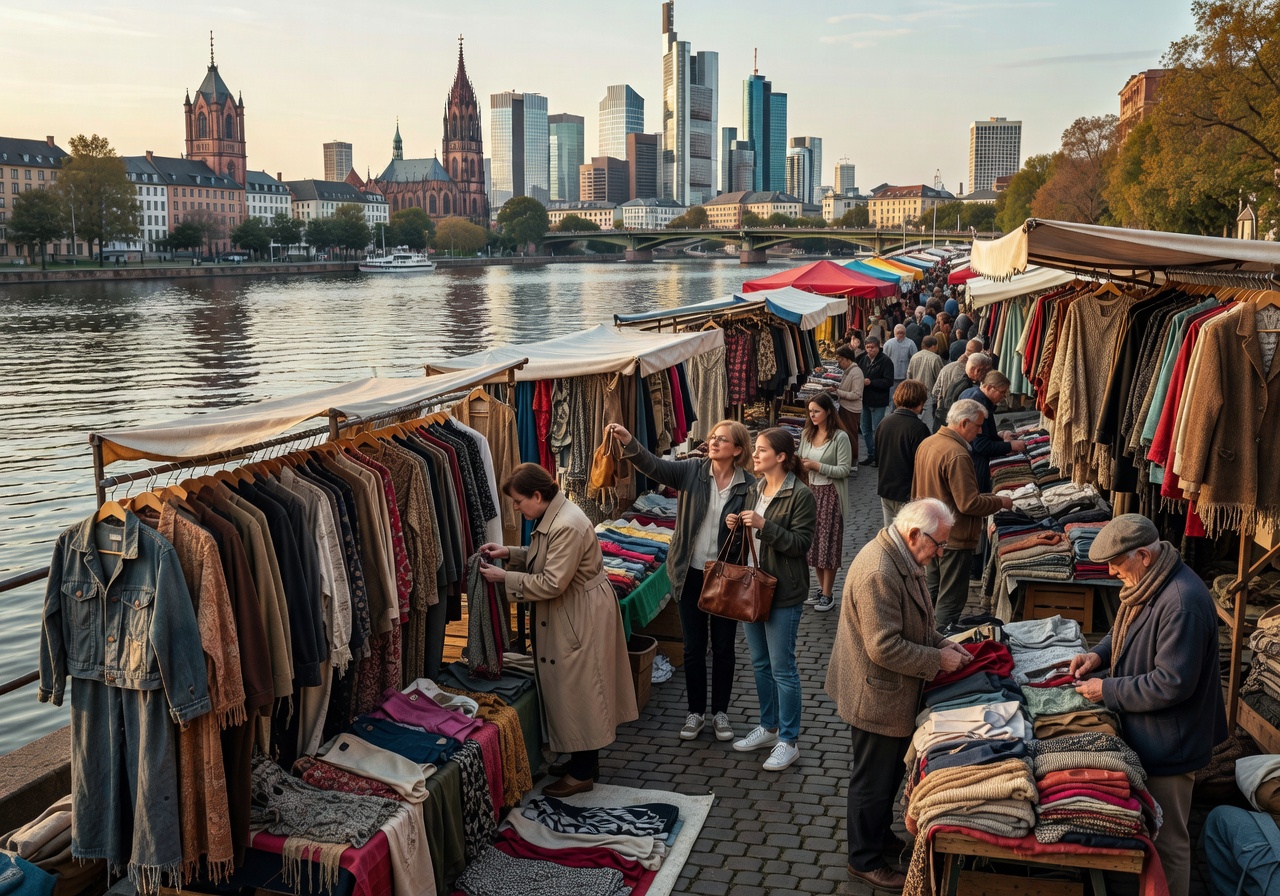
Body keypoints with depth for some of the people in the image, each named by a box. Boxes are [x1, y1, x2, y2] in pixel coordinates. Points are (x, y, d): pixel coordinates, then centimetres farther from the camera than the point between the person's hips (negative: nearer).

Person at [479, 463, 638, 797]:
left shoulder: (567, 526, -27)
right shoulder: (554, 516, 5)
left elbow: (552, 583, -26)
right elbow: (547, 559, 17)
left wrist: (504, 577, -19)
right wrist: (509, 553, 4)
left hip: (582, 617, -10)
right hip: (570, 615, 10)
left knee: (579, 690, 1)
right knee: (577, 691, 18)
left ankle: (582, 773, 14)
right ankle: (585, 759, 31)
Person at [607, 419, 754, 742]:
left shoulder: (748, 485, -8)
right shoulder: (692, 471, -5)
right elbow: (654, 466, -20)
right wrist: (629, 442, -38)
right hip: (690, 573, 1)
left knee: (723, 646, 11)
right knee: (693, 646, 11)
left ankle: (720, 711, 28)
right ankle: (696, 711, 26)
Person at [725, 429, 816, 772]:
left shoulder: (800, 495, -14)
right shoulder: (754, 489, 9)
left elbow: (800, 543, -19)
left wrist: (763, 525, -26)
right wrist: (737, 525, 0)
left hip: (783, 592, -8)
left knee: (782, 668, -1)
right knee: (760, 663, 17)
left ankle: (789, 740, 11)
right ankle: (768, 727, 31)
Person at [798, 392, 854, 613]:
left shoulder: (840, 437, -12)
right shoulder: (807, 434, 8)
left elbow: (845, 470, -15)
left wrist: (817, 466, -20)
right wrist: (801, 465, -5)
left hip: (830, 494, -6)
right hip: (811, 491, 6)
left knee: (828, 542, -1)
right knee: (814, 542, 10)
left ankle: (828, 595, 7)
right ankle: (821, 588, 22)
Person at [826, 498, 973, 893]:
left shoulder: (901, 559, 2)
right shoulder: (878, 572, -31)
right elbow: (885, 647, -31)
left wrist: (943, 644, 2)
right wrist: (938, 660, -20)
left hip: (894, 693, 10)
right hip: (876, 696, -10)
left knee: (890, 772, 26)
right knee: (872, 780, 8)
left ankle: (879, 833, 45)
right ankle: (865, 862, 25)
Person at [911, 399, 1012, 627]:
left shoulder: (926, 443, 5)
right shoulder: (957, 455, -24)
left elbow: (916, 491, 17)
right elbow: (969, 504, -24)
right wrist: (1000, 502, -9)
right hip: (953, 538, -9)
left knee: (931, 591, 21)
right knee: (951, 599, 1)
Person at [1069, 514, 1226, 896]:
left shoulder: (1182, 603, -31)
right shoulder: (1146, 582, 1)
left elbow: (1171, 684, -30)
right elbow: (1129, 630, 19)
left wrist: (1108, 691, -20)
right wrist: (1099, 655, 0)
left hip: (1168, 747, -10)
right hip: (1145, 735, 10)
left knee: (1167, 841, 8)